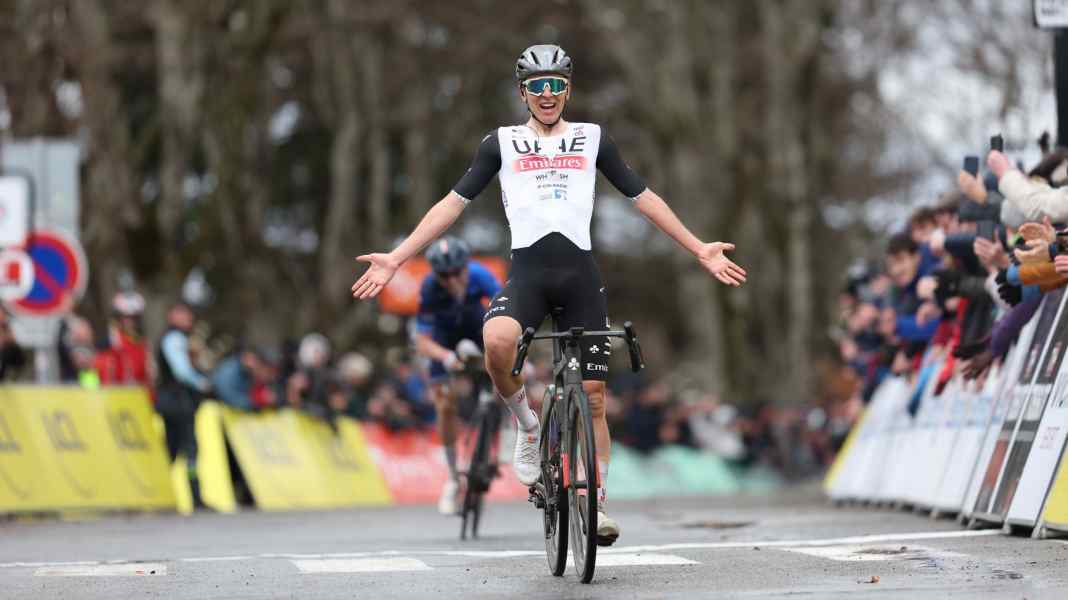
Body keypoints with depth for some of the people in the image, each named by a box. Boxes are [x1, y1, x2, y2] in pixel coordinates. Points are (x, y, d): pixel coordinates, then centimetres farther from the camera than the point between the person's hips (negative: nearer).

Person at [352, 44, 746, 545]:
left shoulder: (593, 139, 14)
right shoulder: (502, 143, 12)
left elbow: (642, 198, 18)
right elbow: (455, 202, 12)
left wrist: (699, 249, 13)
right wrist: (396, 258, 4)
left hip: (580, 274, 1)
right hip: (527, 272, -1)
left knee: (592, 397, -1)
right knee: (496, 341, -34)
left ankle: (598, 505, 9)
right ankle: (527, 426, -8)